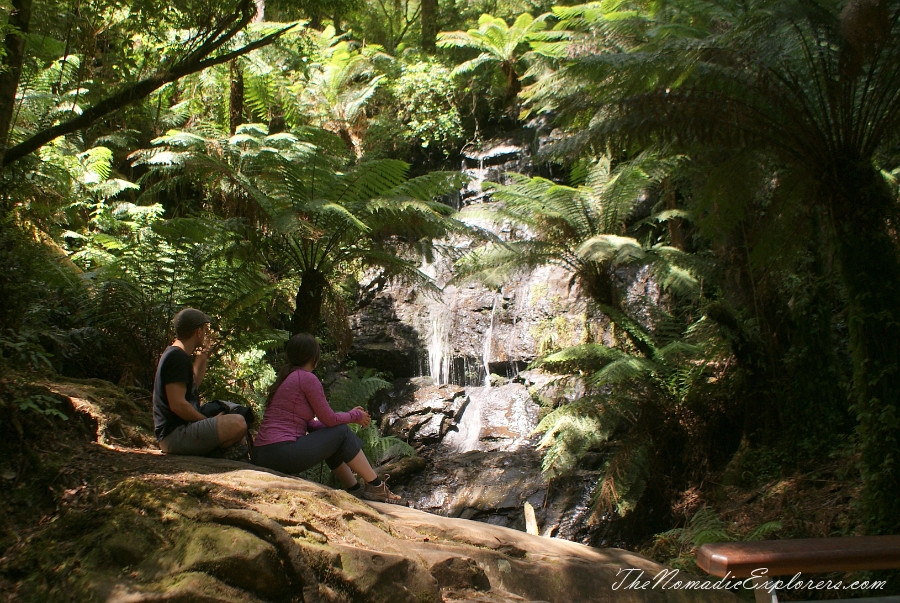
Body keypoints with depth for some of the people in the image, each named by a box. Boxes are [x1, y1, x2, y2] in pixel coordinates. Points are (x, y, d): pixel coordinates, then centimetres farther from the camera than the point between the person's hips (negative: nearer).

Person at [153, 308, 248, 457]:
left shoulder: (172, 354, 19)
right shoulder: (177, 358, -15)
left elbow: (194, 383, 37)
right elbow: (177, 404, -23)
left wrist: (204, 355, 31)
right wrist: (207, 421, -12)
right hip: (175, 434, -11)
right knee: (237, 423, -28)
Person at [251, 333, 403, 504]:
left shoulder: (286, 378, 19)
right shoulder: (307, 379, -9)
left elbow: (309, 424, 20)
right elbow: (330, 419, -5)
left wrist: (350, 415, 19)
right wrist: (355, 416, 14)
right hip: (282, 455, -9)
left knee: (330, 440, 23)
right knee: (342, 433, 1)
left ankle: (355, 489, 23)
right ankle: (376, 487, 8)